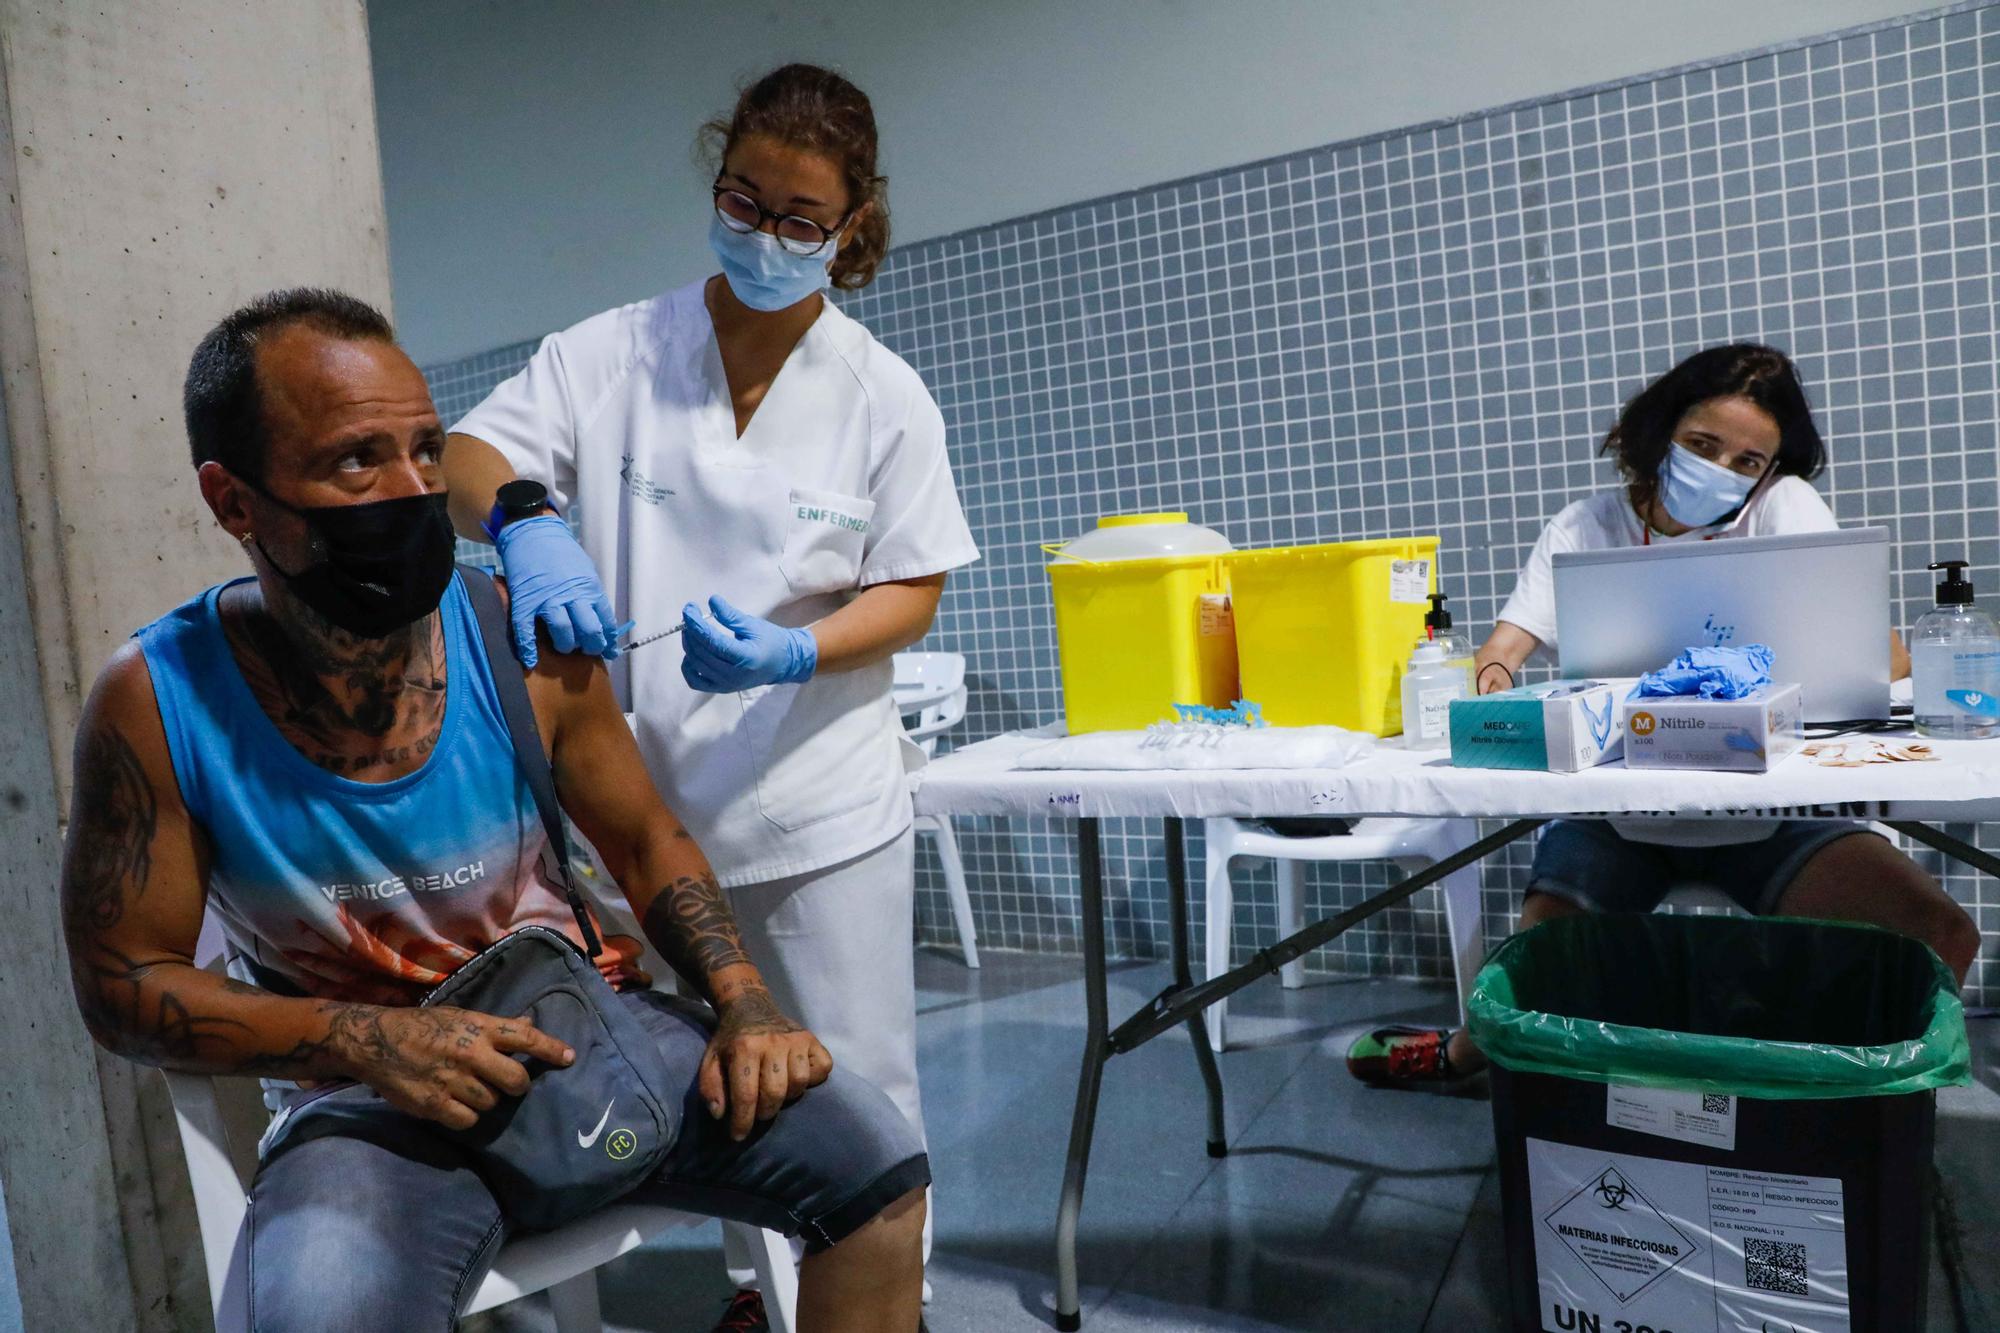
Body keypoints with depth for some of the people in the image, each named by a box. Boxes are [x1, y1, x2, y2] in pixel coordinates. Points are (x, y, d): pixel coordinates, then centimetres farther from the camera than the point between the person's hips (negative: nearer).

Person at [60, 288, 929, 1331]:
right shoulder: (155, 699, -13)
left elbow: (645, 842, 3)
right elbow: (124, 981, -4)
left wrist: (745, 1004, -11)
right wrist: (366, 1041, -20)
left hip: (584, 1020, 2)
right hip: (366, 1102, -1)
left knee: (875, 1161, -10)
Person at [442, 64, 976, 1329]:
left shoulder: (885, 395, -3)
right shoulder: (613, 353, 0)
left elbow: (912, 594, -2)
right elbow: (468, 457, -7)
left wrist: (794, 653, -21)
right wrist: (524, 518, -30)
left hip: (823, 802, -2)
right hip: (656, 797, 2)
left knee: (857, 1087, 7)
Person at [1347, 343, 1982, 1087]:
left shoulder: (1781, 507, -2)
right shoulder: (1584, 530, 2)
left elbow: (1887, 659, -11)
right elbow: (1500, 651, -9)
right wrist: (1488, 680, -35)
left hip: (1757, 807, 1)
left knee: (1940, 934, -20)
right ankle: (1463, 1054, 18)